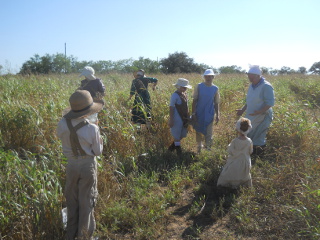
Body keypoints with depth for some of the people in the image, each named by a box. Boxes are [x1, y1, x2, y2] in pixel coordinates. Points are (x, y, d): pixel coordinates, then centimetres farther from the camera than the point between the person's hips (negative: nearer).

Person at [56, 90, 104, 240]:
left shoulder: (62, 124, -15)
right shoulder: (92, 129, -24)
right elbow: (98, 151, -12)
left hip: (71, 165, 4)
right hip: (88, 165, -3)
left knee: (72, 200, 21)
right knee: (86, 201, 13)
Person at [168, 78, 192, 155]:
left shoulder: (184, 94, 6)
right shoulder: (175, 95, -18)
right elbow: (171, 108, -17)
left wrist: (188, 117, 17)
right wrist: (171, 120, -19)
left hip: (184, 118, 9)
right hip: (177, 119, -9)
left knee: (182, 135, 18)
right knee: (177, 135, 8)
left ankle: (172, 147, 36)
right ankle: (178, 150, 24)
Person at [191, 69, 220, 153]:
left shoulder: (215, 88, -1)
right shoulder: (199, 86, -5)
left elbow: (216, 103, 5)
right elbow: (194, 100, -3)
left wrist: (217, 115, 2)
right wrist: (193, 113, -7)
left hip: (209, 114, 0)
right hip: (199, 113, 0)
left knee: (208, 132, 0)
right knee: (198, 131, 14)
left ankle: (208, 146, 23)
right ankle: (199, 146, 34)